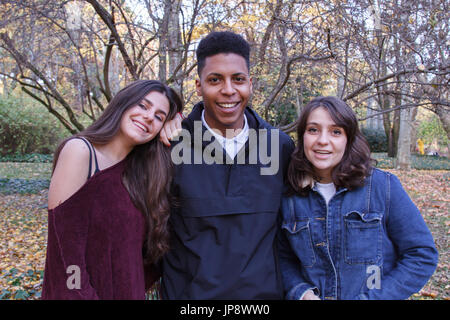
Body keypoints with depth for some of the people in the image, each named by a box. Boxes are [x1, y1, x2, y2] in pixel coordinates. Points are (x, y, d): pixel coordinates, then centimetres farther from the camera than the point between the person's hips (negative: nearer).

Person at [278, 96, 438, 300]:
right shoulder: (290, 196, -7)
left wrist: (370, 297, -16)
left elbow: (422, 254, -10)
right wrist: (301, 291, -16)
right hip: (313, 295, 2)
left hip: (376, 295, -1)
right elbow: (284, 257, 3)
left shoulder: (383, 186, -13)